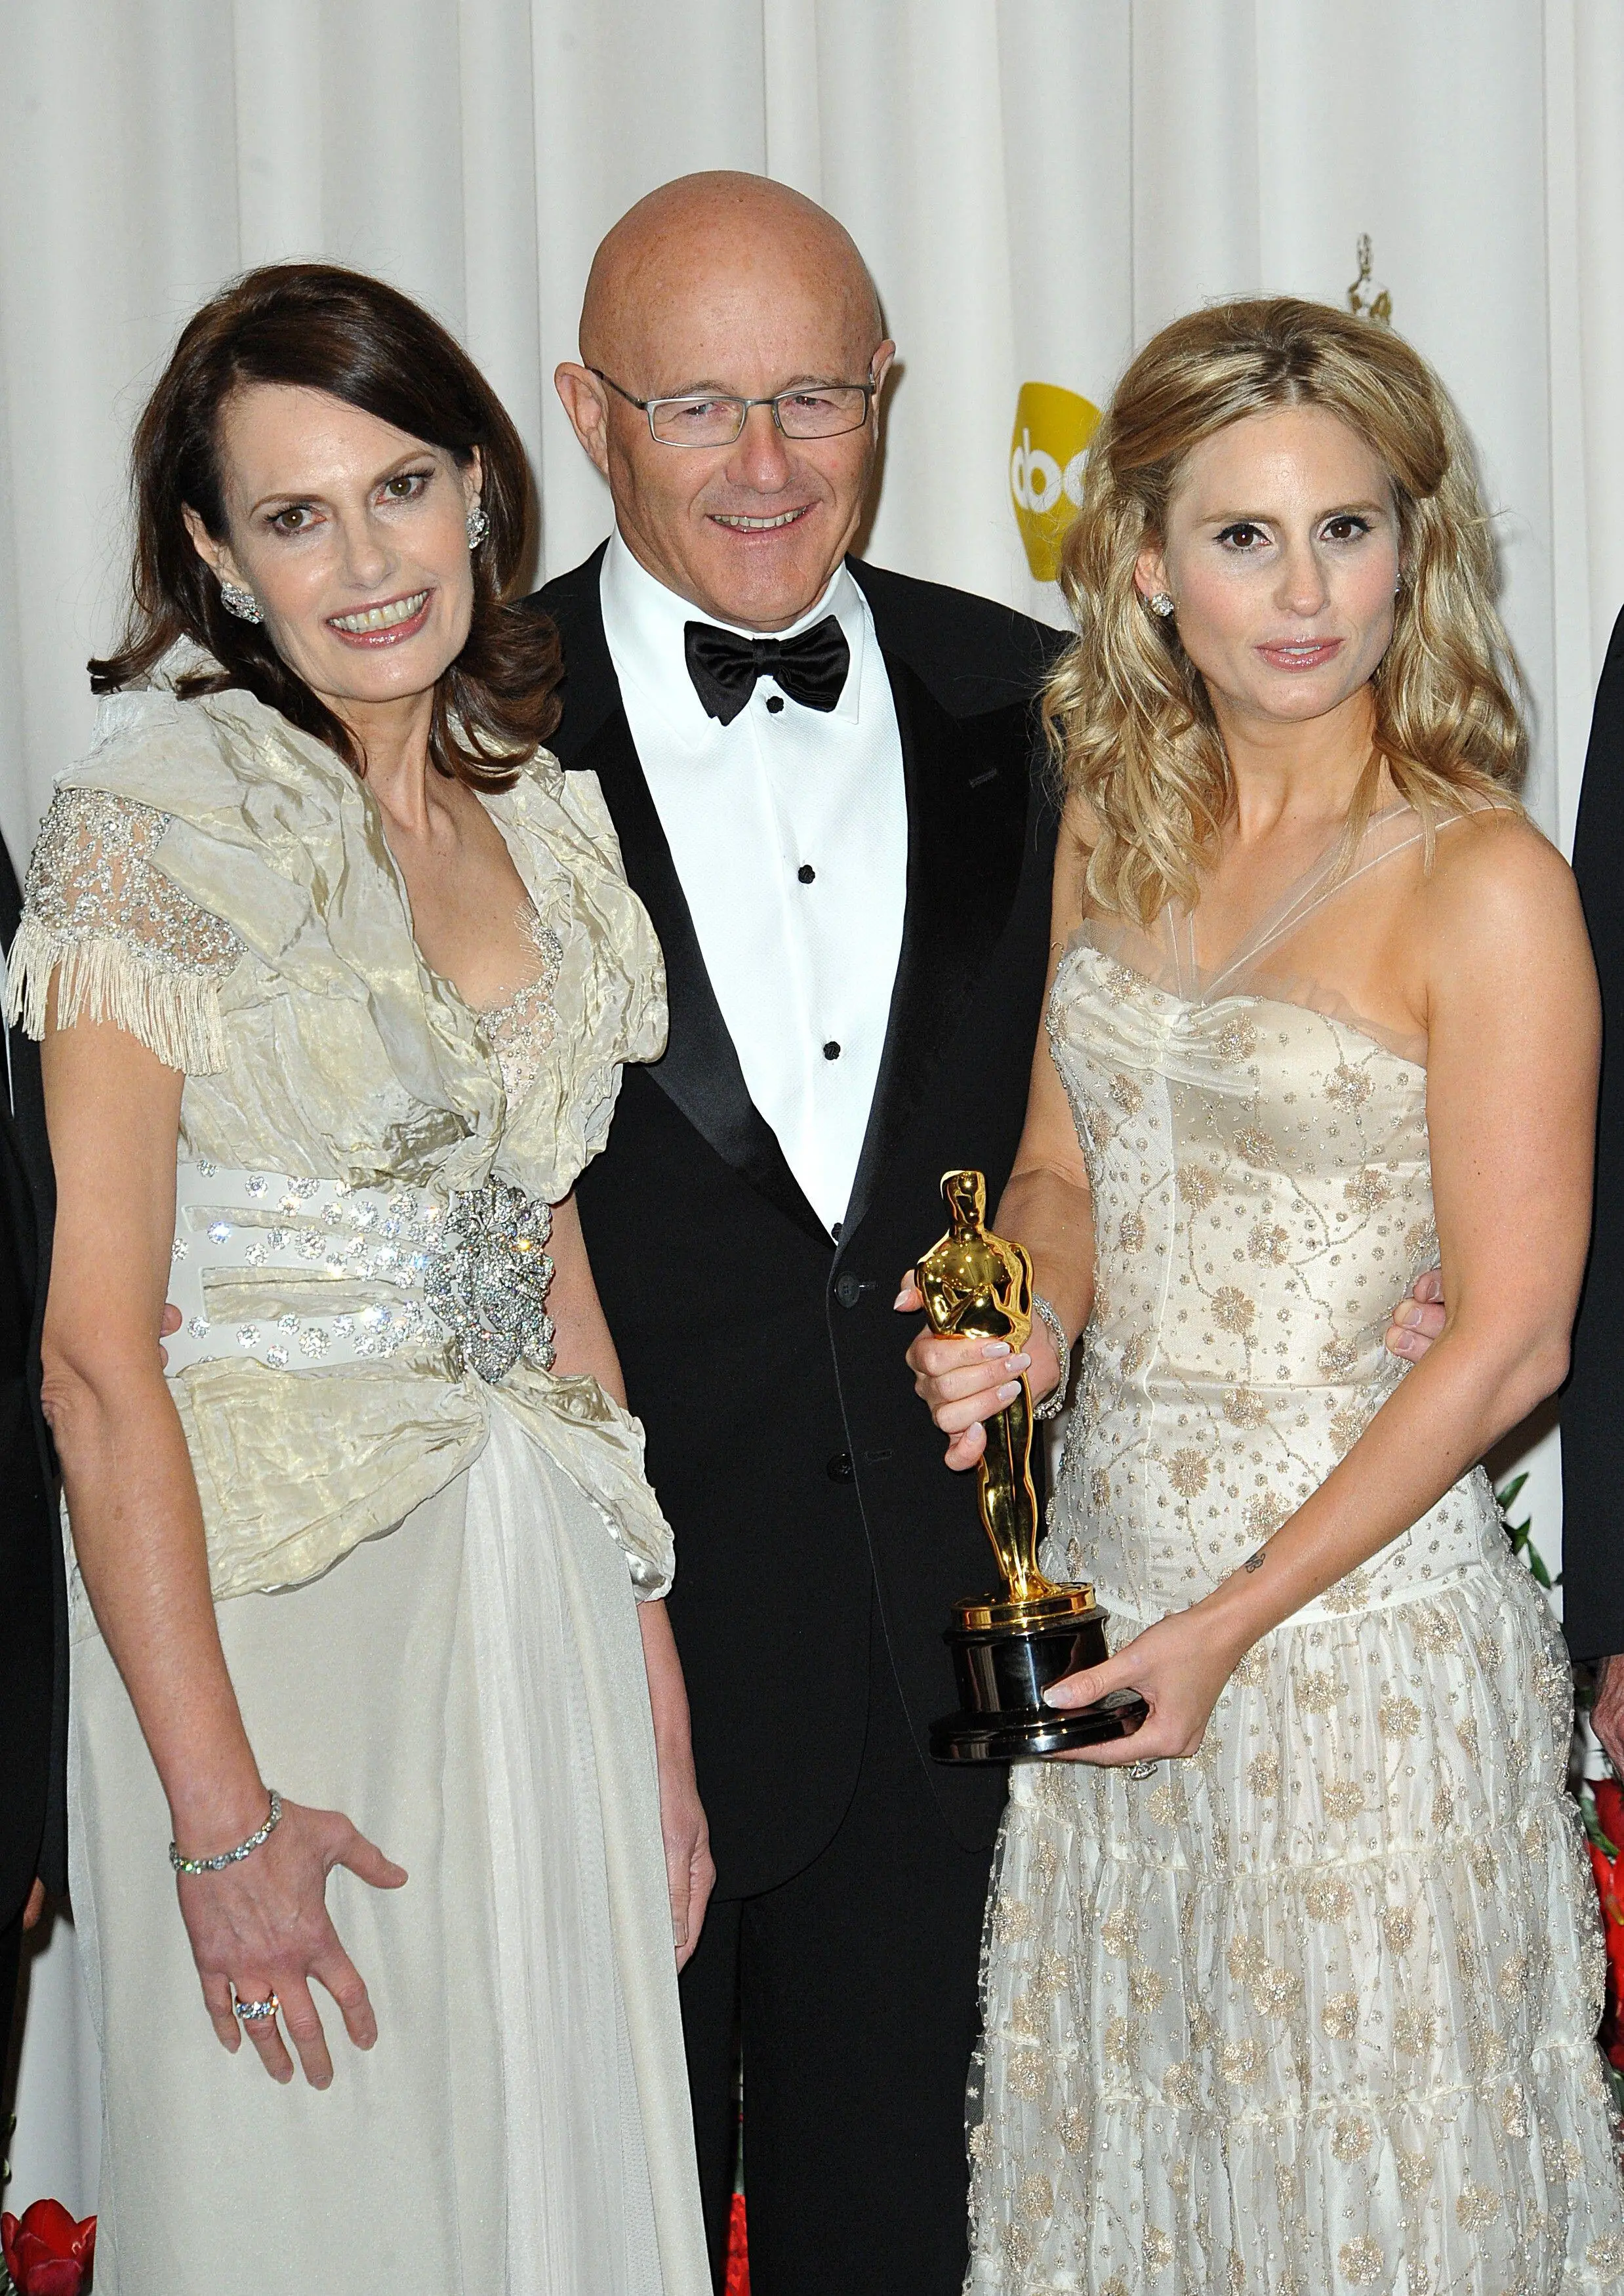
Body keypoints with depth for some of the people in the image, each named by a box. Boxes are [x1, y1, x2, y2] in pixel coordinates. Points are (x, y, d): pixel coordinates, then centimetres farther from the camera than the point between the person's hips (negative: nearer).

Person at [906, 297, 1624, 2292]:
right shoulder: (1116, 824, 5)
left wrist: (1234, 1623, -15)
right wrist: (1001, 1330, -7)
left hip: (1356, 1587, -6)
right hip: (1103, 1553, 6)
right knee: (1116, 2132, 17)